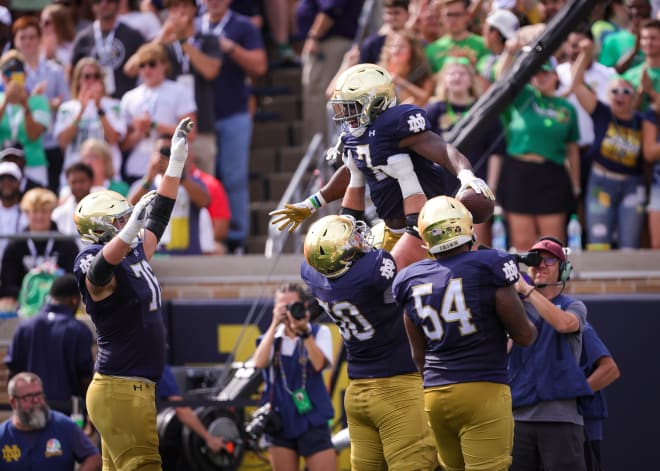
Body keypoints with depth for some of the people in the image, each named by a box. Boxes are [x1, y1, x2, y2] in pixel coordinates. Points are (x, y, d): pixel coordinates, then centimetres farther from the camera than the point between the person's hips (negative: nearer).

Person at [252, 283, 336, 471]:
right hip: (280, 420, 3)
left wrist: (304, 331, -20)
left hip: (312, 420, -3)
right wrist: (275, 324, -12)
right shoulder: (270, 339, 8)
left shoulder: (319, 333, 3)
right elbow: (259, 363, -12)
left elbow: (318, 364, -15)